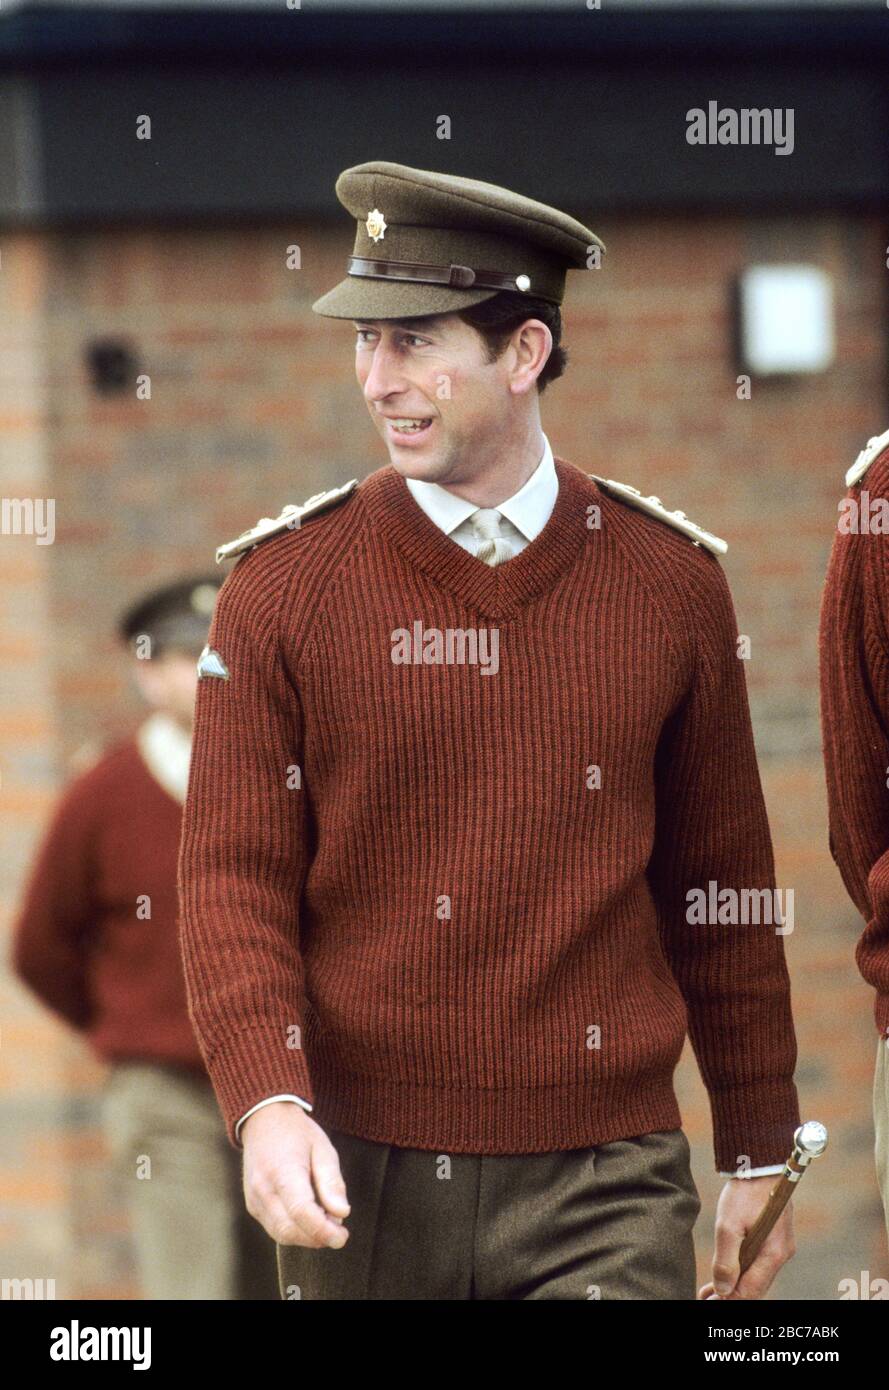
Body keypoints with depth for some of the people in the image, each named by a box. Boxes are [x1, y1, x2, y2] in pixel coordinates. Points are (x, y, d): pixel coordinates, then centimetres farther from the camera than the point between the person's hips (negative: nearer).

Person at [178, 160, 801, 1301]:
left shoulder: (671, 584, 3)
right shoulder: (282, 585, 0)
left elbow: (726, 890, 10)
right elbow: (233, 875, -3)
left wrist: (760, 1160, 13)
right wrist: (268, 1104, -19)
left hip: (601, 1181, 0)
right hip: (356, 1178, 1)